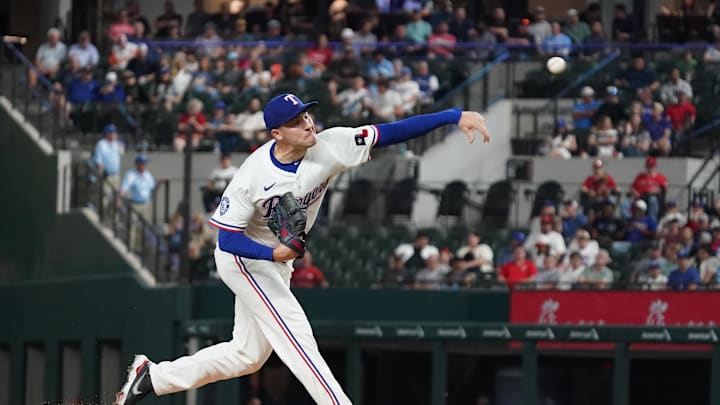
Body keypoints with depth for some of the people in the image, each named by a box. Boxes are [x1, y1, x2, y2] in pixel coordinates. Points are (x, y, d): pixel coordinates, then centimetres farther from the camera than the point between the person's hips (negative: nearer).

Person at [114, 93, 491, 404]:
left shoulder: (330, 146, -18)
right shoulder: (252, 177, -28)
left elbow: (392, 132, -24)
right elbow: (228, 239, -23)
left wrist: (455, 116, -33)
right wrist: (273, 254, -41)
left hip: (277, 261, 7)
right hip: (242, 257, -7)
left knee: (249, 355, 14)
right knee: (294, 334, -16)